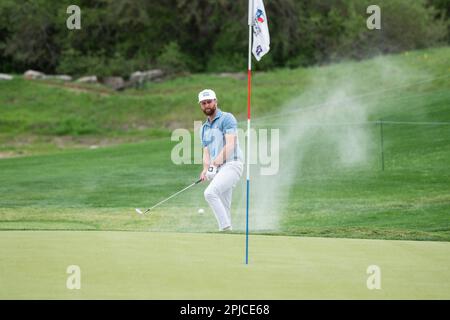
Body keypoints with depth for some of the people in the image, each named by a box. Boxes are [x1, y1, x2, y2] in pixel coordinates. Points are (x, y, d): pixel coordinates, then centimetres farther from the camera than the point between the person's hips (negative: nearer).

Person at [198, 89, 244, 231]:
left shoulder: (227, 118, -2)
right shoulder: (204, 128, 21)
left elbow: (230, 144, -14)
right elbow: (206, 152, 17)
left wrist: (218, 159, -28)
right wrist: (205, 170, -4)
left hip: (231, 165, -8)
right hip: (217, 170, 8)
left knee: (210, 193, -26)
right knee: (223, 210, 3)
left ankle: (226, 227, -24)